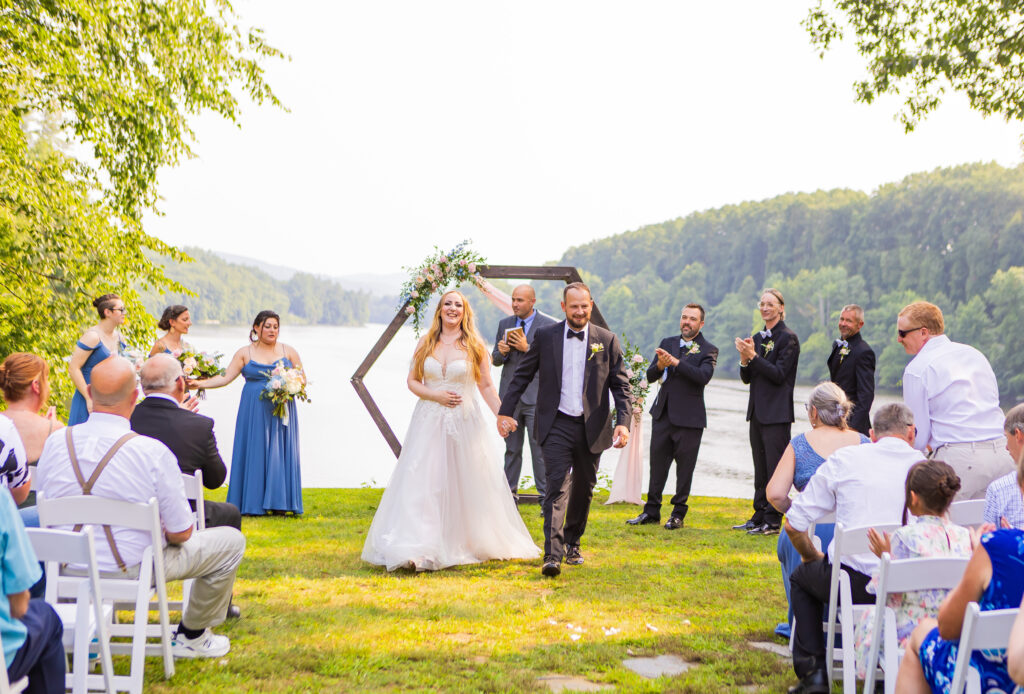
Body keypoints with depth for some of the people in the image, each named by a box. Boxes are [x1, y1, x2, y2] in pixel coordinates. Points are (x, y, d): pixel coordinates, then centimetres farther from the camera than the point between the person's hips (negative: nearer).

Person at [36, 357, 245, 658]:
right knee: (231, 541, 13)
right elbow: (181, 534, -16)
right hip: (135, 570, -5)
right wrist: (162, 529, 8)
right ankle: (191, 636, 26)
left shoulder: (56, 442, -10)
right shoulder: (153, 453, -23)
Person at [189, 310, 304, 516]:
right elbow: (226, 377, 1)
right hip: (254, 411, -1)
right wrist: (201, 383, -11)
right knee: (254, 453, -3)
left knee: (279, 452, -2)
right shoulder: (245, 353, 6)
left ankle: (278, 503, 3)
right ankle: (253, 504, -1)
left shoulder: (288, 351, 8)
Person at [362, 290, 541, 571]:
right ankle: (418, 549, -8)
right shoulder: (426, 343, 6)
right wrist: (435, 395, -9)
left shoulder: (474, 345, 2)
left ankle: (465, 544, 20)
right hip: (429, 422, 1)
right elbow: (412, 380, 8)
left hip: (464, 422, -1)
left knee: (465, 483, 4)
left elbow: (486, 385, 4)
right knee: (423, 482, -6)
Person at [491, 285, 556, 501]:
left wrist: (528, 348, -17)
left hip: (536, 397, -4)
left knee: (540, 449, -5)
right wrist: (501, 352, -8)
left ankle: (546, 497, 1)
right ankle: (510, 494, 19)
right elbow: (495, 361, 15)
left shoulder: (548, 325, -2)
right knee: (511, 449, 11)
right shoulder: (504, 324, 12)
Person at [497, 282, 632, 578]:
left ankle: (572, 543, 34)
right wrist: (506, 411, 0)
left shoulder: (607, 340, 2)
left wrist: (623, 422, -11)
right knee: (557, 486, -13)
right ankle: (552, 555, -17)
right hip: (557, 425, -2)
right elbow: (522, 376, 7)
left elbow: (621, 386, 2)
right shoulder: (545, 336, 2)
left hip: (591, 428, 2)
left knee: (583, 489, 14)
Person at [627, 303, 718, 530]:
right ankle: (652, 511, 18)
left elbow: (703, 376, -20)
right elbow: (650, 376, 6)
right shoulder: (667, 343, 11)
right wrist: (659, 365, -16)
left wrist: (676, 362, -25)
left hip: (689, 417, -4)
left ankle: (678, 514, 13)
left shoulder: (708, 350, -1)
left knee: (684, 467, 2)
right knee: (657, 463, 9)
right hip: (663, 414, 4)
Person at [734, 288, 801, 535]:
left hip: (777, 412, -8)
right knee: (760, 468, 12)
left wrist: (753, 356, -18)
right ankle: (759, 517, 19)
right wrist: (744, 360, -7)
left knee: (775, 467, -5)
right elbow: (747, 378, 13)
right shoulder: (757, 338, 14)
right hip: (758, 411, 8)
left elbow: (779, 374, -15)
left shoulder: (788, 338, -8)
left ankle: (773, 521, -1)